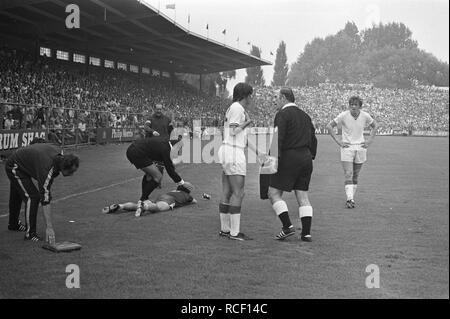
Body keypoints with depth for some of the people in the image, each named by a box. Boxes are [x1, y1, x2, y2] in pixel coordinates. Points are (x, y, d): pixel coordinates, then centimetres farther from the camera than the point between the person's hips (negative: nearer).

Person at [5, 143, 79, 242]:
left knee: (16, 196, 27)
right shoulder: (47, 169, -39)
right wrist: (49, 227, -39)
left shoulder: (58, 154, -17)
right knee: (32, 197, -18)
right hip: (14, 167, -9)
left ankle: (13, 224, 47)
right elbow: (45, 201, -39)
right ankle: (30, 233, -9)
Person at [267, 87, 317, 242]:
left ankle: (287, 226, -8)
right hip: (306, 157, 7)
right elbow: (313, 139, 19)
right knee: (303, 196, 8)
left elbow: (278, 138, -17)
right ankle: (306, 232, 5)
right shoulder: (305, 115, 18)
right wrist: (310, 157, 23)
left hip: (289, 158, -7)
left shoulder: (282, 114, -5)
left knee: (274, 193, 1)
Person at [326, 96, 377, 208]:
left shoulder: (365, 116, -1)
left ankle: (351, 198, 16)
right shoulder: (343, 115, -9)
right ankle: (349, 199, -16)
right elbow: (329, 126, -2)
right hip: (347, 147, -3)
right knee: (348, 174, -13)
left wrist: (369, 140, 7)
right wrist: (338, 141, -7)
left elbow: (374, 126, 17)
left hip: (360, 147, 3)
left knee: (355, 176, 7)